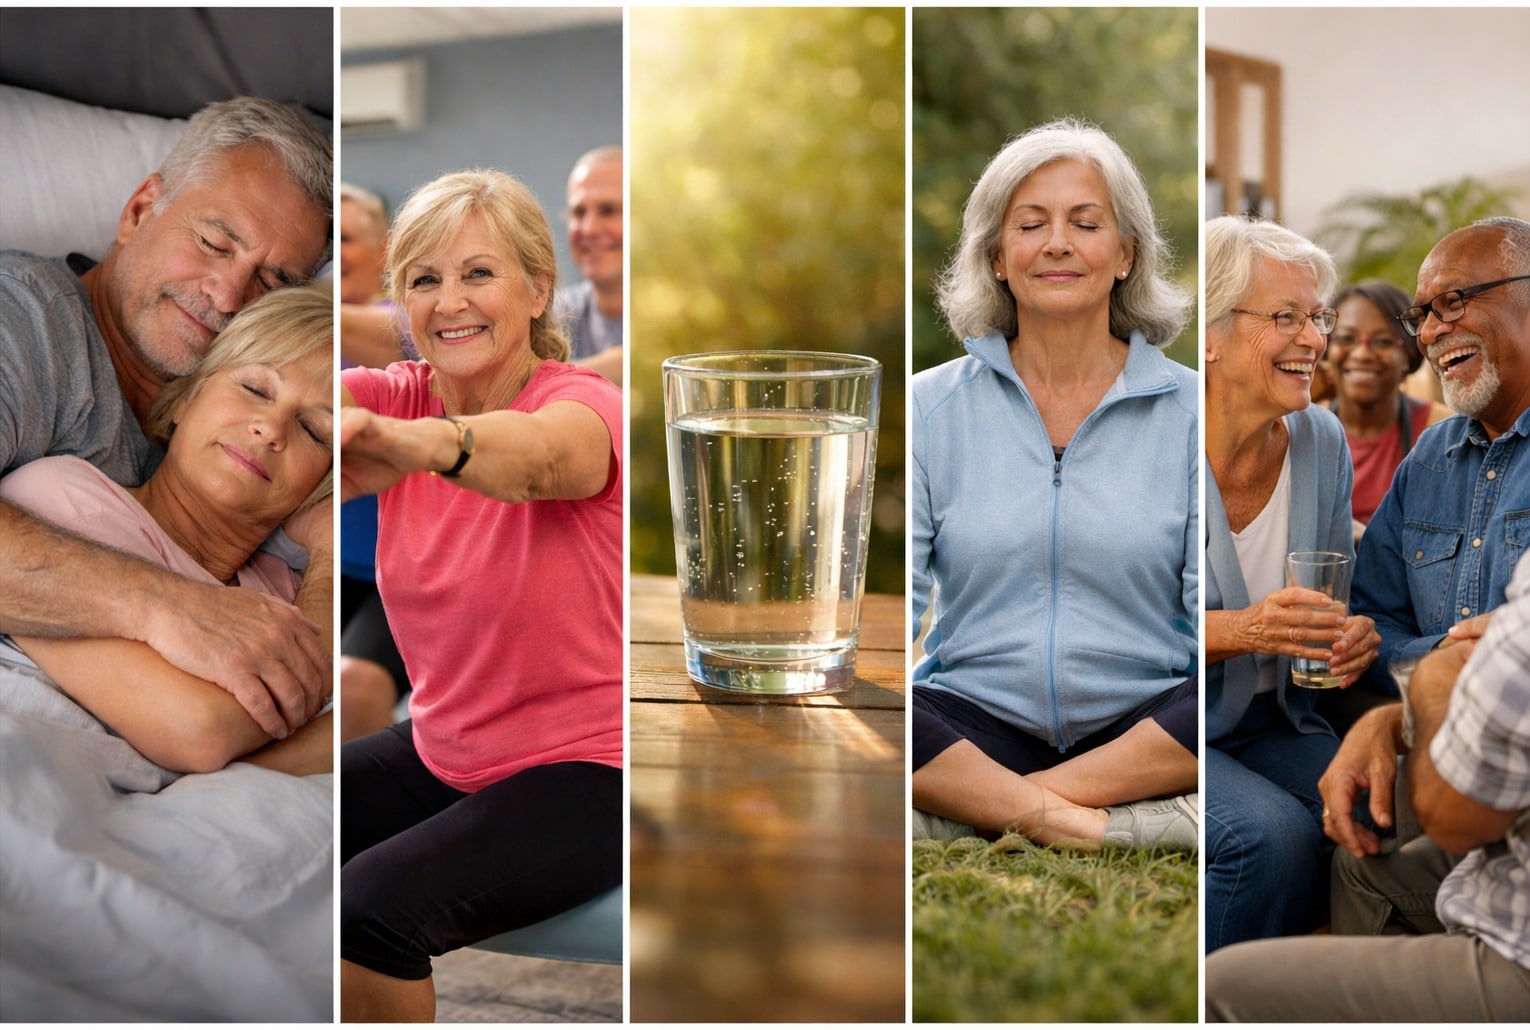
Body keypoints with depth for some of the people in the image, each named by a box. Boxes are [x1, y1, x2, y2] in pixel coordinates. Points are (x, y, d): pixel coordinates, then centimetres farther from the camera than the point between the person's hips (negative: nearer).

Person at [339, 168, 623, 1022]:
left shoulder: (585, 405, -17)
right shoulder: (403, 397, 0)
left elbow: (535, 456, -41)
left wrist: (403, 443, -62)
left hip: (583, 772, -6)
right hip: (444, 751, 7)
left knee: (372, 903, -25)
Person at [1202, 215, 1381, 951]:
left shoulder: (1321, 441, 1)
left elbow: (1336, 594, 13)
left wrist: (1351, 637, -12)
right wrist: (1243, 629, -28)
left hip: (1273, 722, 5)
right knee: (1274, 836, -30)